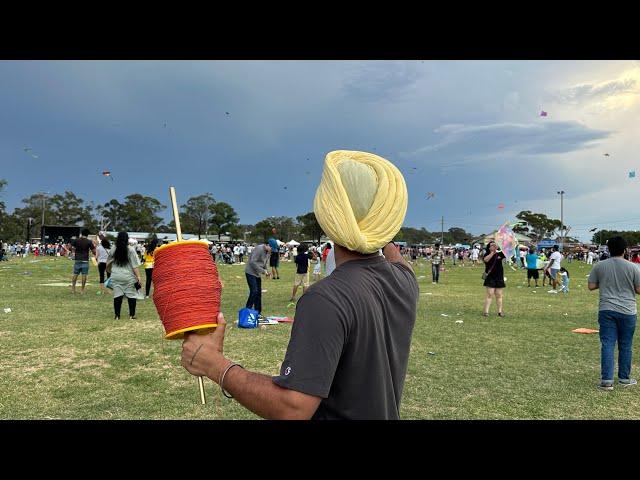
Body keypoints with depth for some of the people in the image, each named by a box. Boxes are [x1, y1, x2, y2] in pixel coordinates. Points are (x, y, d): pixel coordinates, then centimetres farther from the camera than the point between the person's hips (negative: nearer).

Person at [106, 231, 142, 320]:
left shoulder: (113, 249, 4)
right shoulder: (131, 250, -7)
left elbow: (108, 264, 17)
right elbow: (134, 266, -10)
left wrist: (109, 270, 36)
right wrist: (138, 277, -7)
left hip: (116, 276, 3)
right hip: (129, 277, -3)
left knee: (117, 295, 7)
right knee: (131, 295, 6)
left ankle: (117, 315, 10)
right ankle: (132, 315, 7)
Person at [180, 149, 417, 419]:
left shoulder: (327, 299, -32)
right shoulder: (406, 280, -9)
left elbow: (292, 408, -35)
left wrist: (216, 366, -25)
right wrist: (388, 244, 37)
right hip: (387, 413, 7)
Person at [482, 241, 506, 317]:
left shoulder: (499, 254, 6)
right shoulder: (487, 255, -1)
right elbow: (486, 259, -21)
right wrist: (493, 252, -25)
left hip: (499, 277, 3)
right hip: (490, 277, -3)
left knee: (499, 295, 8)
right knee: (490, 294, -7)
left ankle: (500, 311, 15)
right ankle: (486, 311, -5)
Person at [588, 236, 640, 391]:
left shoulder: (599, 266, -2)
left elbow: (591, 286, 2)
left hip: (606, 311, 0)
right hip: (627, 311, 0)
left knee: (607, 345, 1)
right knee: (625, 346, 12)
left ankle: (606, 380, -3)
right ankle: (624, 378, 23)